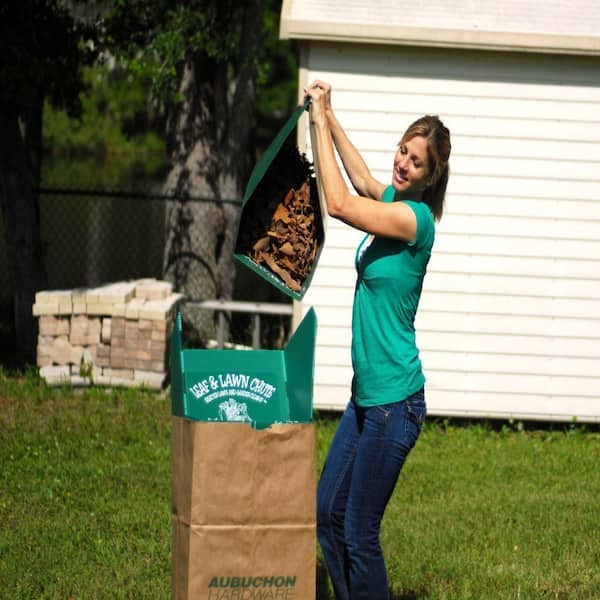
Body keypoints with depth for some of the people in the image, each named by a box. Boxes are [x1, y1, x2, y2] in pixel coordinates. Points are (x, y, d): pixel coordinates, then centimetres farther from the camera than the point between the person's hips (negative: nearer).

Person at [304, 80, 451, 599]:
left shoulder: (416, 217, -16)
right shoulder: (391, 199, 8)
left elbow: (340, 205, -21)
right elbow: (361, 179, 29)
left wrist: (321, 122, -13)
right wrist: (329, 117, 27)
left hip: (395, 400, -9)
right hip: (366, 395, 9)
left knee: (359, 532, -4)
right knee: (327, 515, 13)